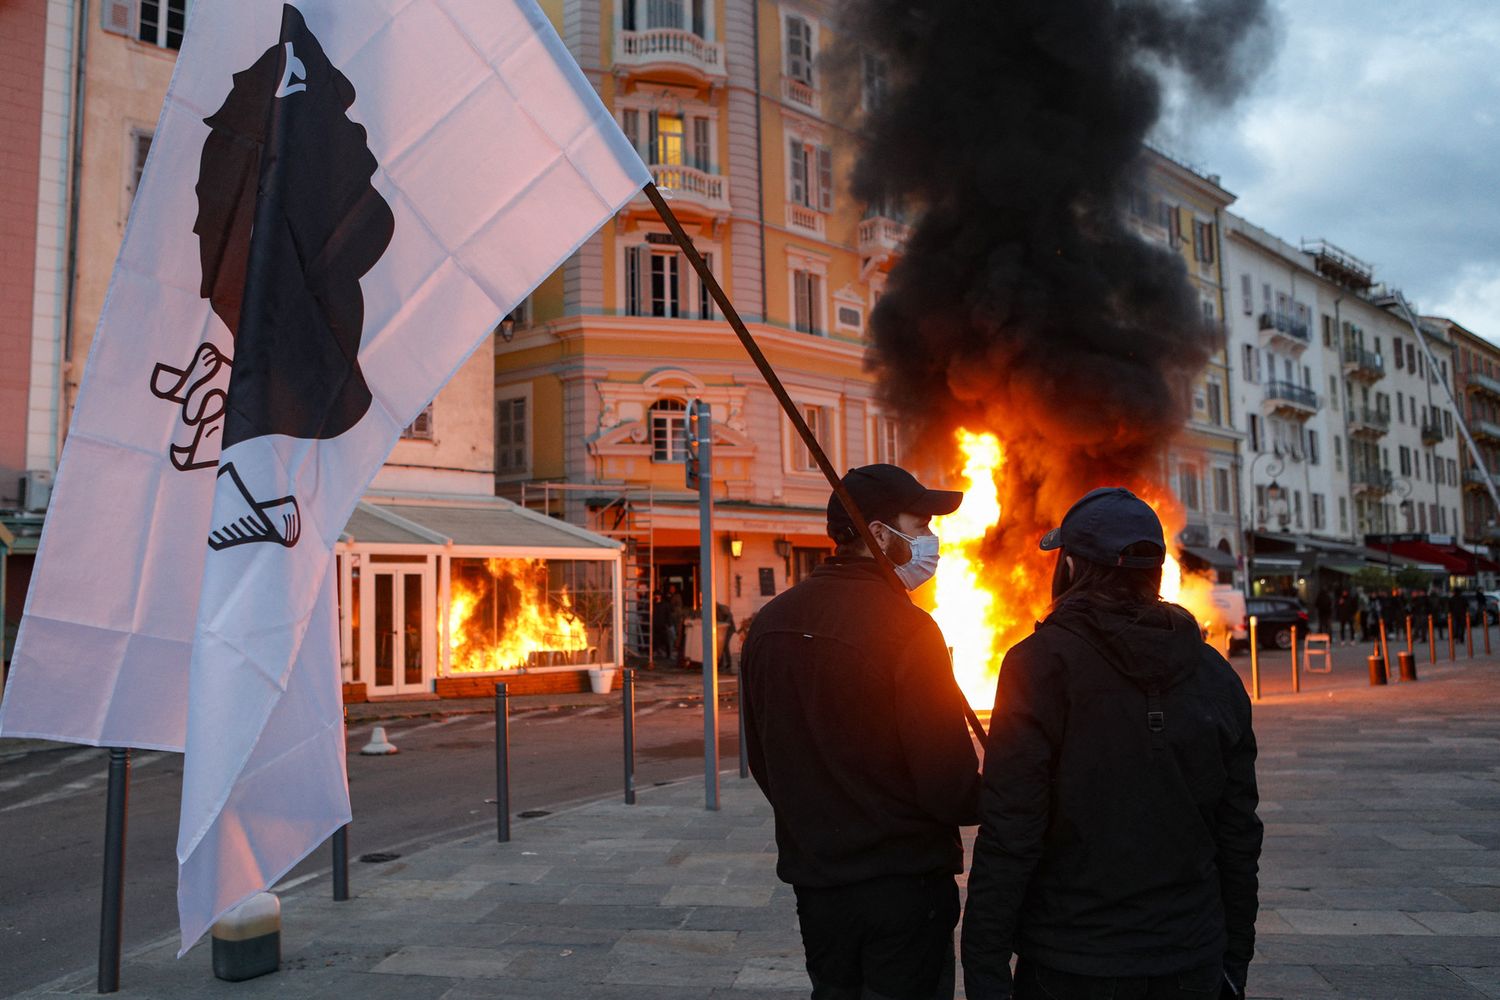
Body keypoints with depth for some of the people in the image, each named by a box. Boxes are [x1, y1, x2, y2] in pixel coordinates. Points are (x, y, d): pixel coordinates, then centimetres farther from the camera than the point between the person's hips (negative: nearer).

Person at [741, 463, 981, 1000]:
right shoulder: (907, 628, -19)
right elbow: (949, 784, -20)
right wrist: (990, 799, 1)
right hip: (904, 876, -6)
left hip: (813, 873, 6)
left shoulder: (770, 623, 1)